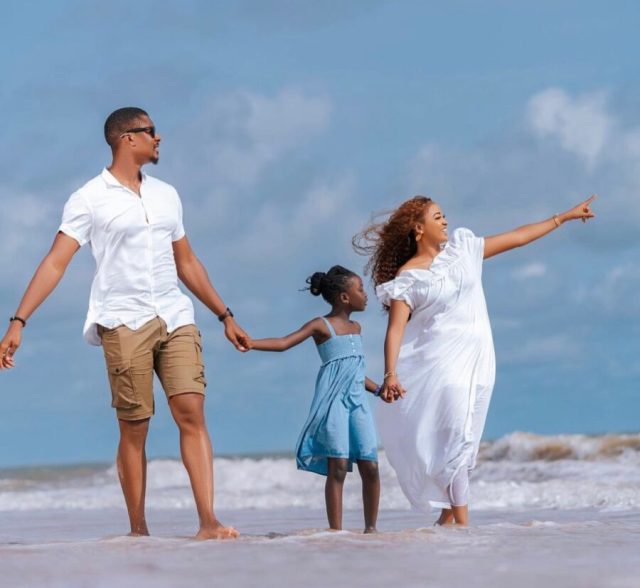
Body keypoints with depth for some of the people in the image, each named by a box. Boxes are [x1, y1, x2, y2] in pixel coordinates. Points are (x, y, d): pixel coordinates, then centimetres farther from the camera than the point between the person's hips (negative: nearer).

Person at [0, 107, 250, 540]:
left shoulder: (166, 195, 16)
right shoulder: (90, 199, -1)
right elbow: (55, 263, -6)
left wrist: (225, 317, 22)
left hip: (175, 319, 4)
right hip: (124, 323, -4)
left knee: (192, 413, -9)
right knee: (134, 429, -1)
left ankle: (208, 522, -13)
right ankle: (138, 530, 8)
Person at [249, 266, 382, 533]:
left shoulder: (355, 328, 19)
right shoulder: (321, 326, -1)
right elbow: (284, 343, -11)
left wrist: (378, 389, 31)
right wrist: (250, 343, -23)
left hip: (357, 401, 6)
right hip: (333, 401, -6)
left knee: (370, 467, 0)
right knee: (338, 468, -10)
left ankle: (371, 527, 10)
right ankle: (336, 530, -8)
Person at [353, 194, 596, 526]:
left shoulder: (461, 248, 10)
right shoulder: (407, 277, -5)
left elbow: (516, 238, 16)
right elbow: (395, 328, -12)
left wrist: (564, 217, 18)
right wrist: (390, 374, -25)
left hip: (476, 358, 5)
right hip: (441, 361, -5)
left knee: (462, 439, 6)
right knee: (454, 438, -11)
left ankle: (448, 515, 13)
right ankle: (461, 523, -10)